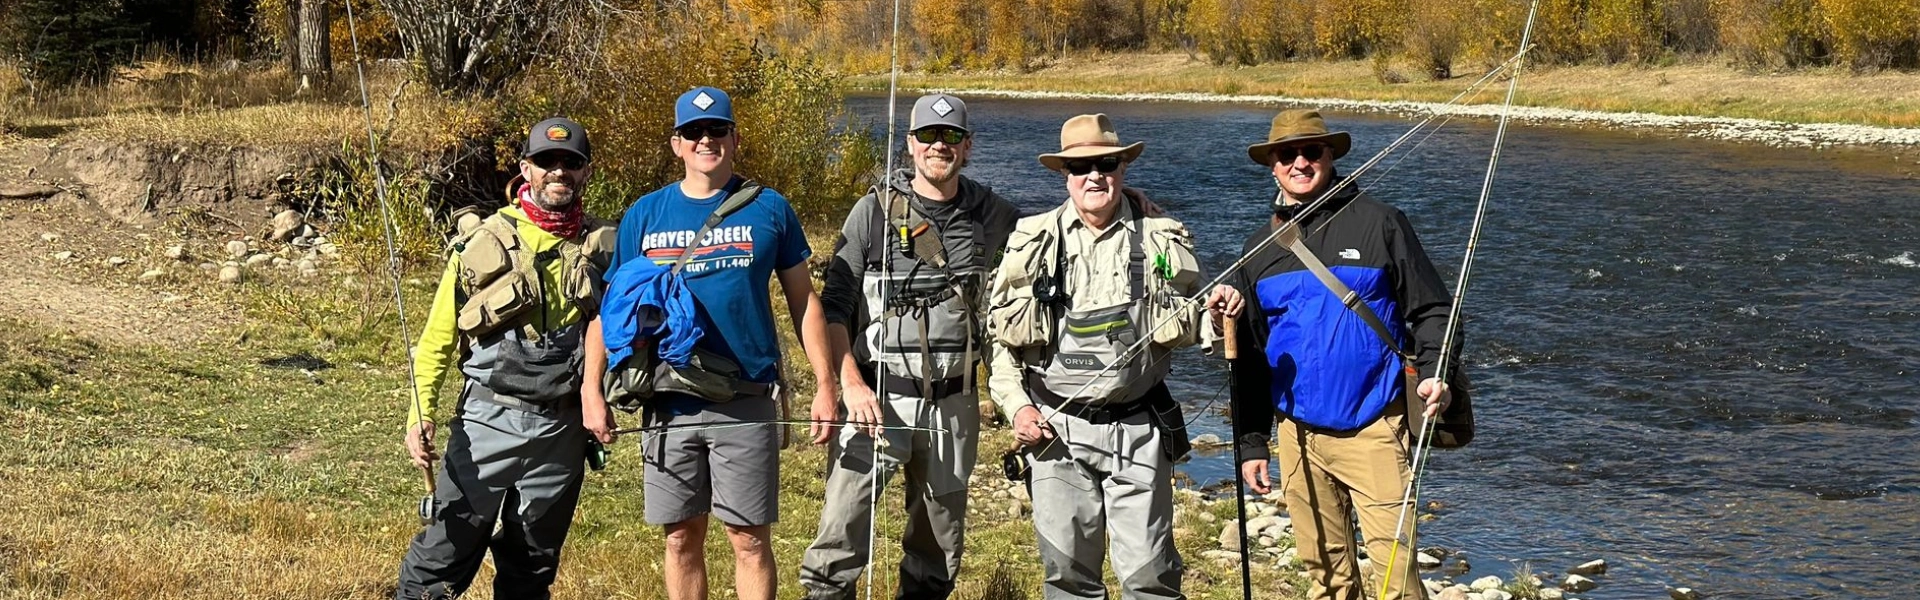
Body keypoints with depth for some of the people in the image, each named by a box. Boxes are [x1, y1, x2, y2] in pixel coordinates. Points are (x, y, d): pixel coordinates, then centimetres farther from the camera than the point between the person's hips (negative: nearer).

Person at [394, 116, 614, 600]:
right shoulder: (485, 242, -2)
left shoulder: (602, 247, 4)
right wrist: (420, 414, -13)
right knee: (443, 554, -4)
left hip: (562, 432, 3)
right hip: (488, 421, -2)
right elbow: (438, 337, -1)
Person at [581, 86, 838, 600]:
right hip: (670, 402, 2)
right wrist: (593, 390, 1)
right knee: (682, 539, 9)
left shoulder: (769, 209, 2)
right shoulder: (645, 215, 6)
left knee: (750, 539, -1)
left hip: (747, 403, -2)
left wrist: (825, 384, 1)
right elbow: (611, 306, 8)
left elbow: (803, 300, 7)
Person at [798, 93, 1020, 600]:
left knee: (941, 544, 12)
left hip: (953, 403, 3)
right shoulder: (875, 211, -3)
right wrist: (851, 385, -16)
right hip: (878, 396, -3)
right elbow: (835, 305, -4)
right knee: (840, 537, -12)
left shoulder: (991, 215, 5)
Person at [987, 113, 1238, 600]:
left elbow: (1189, 329, 14)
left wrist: (1216, 313, -8)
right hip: (1055, 428, 1)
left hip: (1138, 429, -1)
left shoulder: (1163, 240, 5)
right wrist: (1017, 405, -3)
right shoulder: (1032, 241, 5)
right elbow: (1000, 336, 9)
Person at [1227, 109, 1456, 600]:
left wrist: (1434, 373, -16)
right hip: (1298, 435, 4)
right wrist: (1250, 443, 12)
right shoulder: (1260, 250, 11)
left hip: (1373, 430, -4)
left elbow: (1430, 309, 1)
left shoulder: (1378, 224, 0)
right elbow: (1249, 356, 15)